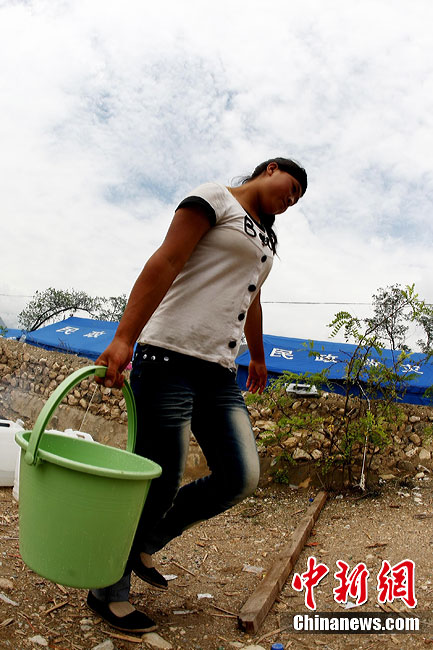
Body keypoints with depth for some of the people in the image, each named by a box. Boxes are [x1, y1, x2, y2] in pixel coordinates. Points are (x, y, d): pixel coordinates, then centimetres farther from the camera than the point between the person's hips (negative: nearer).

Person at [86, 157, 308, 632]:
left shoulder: (267, 237, 25)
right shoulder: (215, 199, 0)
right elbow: (165, 263, -12)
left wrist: (258, 357, 42)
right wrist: (124, 338, -21)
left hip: (220, 374, 8)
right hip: (171, 358, -8)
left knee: (240, 478, -1)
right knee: (158, 482, -4)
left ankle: (143, 546, 20)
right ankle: (108, 592, 20)